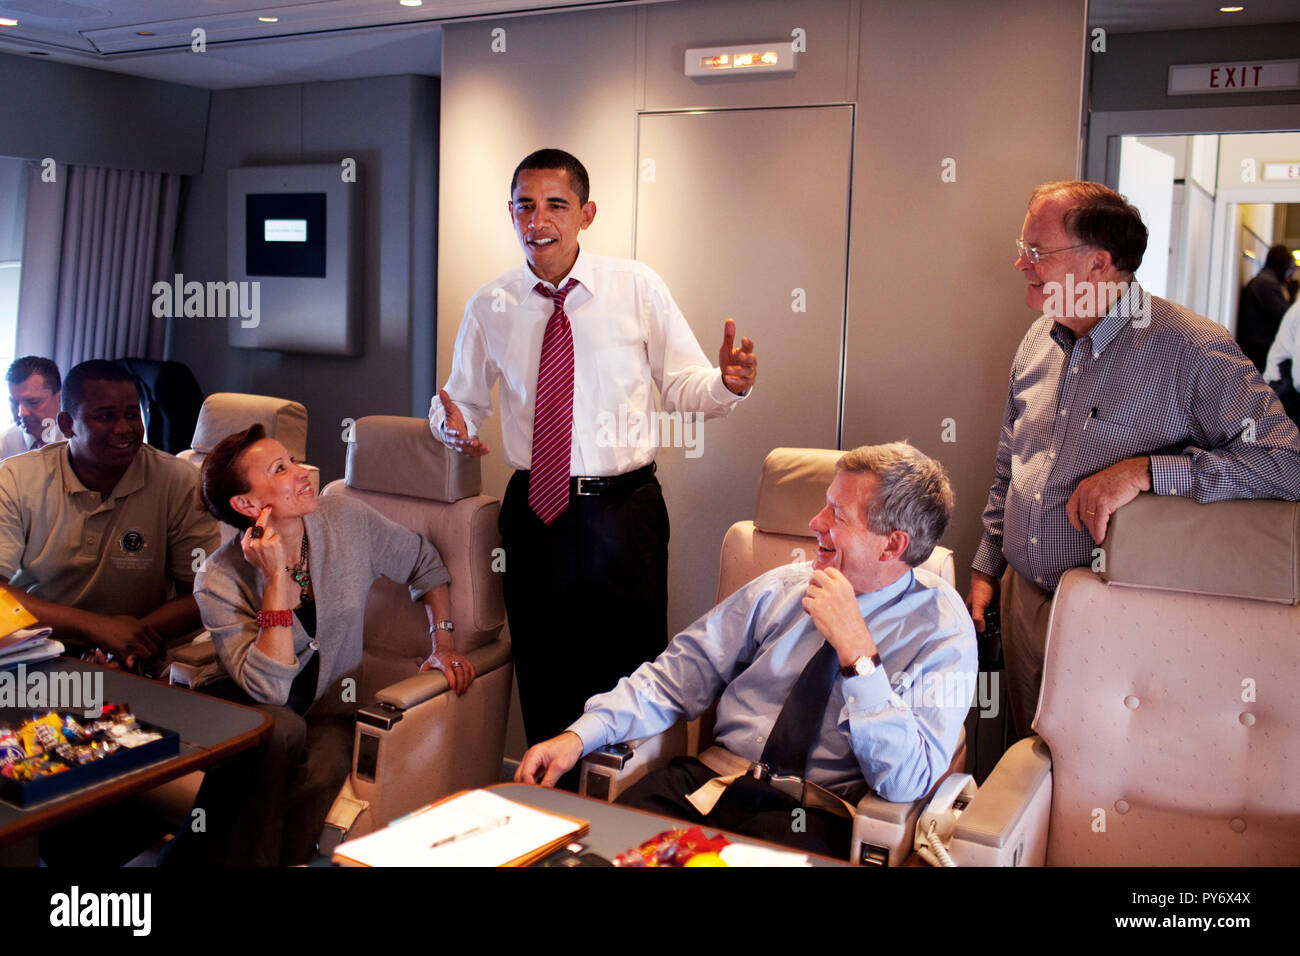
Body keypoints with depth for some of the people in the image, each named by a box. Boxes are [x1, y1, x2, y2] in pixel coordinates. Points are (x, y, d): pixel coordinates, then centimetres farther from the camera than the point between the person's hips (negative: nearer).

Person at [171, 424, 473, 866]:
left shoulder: (348, 520, -9)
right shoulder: (220, 579, -16)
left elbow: (423, 561, 10)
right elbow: (270, 688, -26)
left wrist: (443, 642, 1)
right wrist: (277, 577, -28)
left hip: (329, 711, 2)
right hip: (248, 712, -2)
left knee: (321, 768, -32)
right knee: (281, 729, -36)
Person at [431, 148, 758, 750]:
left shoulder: (638, 288, 0)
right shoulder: (489, 308, 4)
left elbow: (682, 388, 1)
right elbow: (465, 398, 13)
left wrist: (728, 384, -21)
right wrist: (452, 423, -10)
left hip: (625, 511, -2)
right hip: (534, 513, 2)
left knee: (632, 668, 3)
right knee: (543, 676, 12)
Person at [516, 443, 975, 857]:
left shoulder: (943, 631, -4)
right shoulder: (783, 587, 8)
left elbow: (907, 783, -14)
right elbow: (683, 670, 6)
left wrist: (856, 649, -21)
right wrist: (581, 734, -6)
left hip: (809, 813, -3)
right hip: (709, 780, 3)